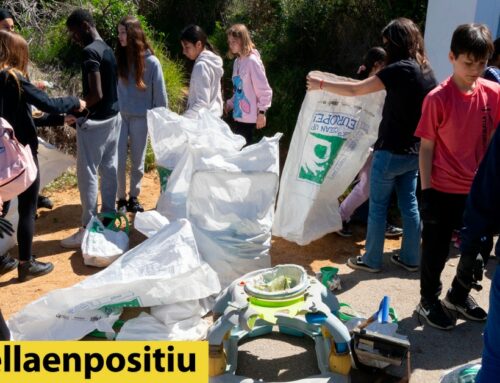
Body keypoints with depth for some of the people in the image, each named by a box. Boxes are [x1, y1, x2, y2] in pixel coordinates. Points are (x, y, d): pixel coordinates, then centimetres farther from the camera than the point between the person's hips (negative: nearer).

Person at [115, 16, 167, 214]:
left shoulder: (151, 62, -7)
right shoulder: (118, 58, 1)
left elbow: (160, 94, -3)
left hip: (140, 117, -2)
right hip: (119, 115, 2)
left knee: (137, 161, 10)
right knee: (118, 160, -1)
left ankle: (133, 197, 26)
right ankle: (121, 199, 15)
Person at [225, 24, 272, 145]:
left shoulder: (252, 61, -13)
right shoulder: (237, 62, 10)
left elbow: (264, 90, -15)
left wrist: (261, 112, -16)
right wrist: (230, 103, 10)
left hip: (249, 118, -8)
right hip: (238, 116, 8)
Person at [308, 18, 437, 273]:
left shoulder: (400, 69, -17)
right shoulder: (426, 71, 6)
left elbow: (354, 90, -17)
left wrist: (320, 84, -6)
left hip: (391, 151, -8)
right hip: (414, 152, 8)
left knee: (378, 207, 5)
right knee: (409, 205, 15)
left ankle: (371, 260, 17)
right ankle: (410, 258, 25)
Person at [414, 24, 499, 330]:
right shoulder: (437, 99, -14)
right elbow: (427, 147, -9)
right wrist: (426, 190, -10)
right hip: (443, 190, -4)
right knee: (436, 252, 10)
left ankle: (459, 296, 40)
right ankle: (429, 301, 32)